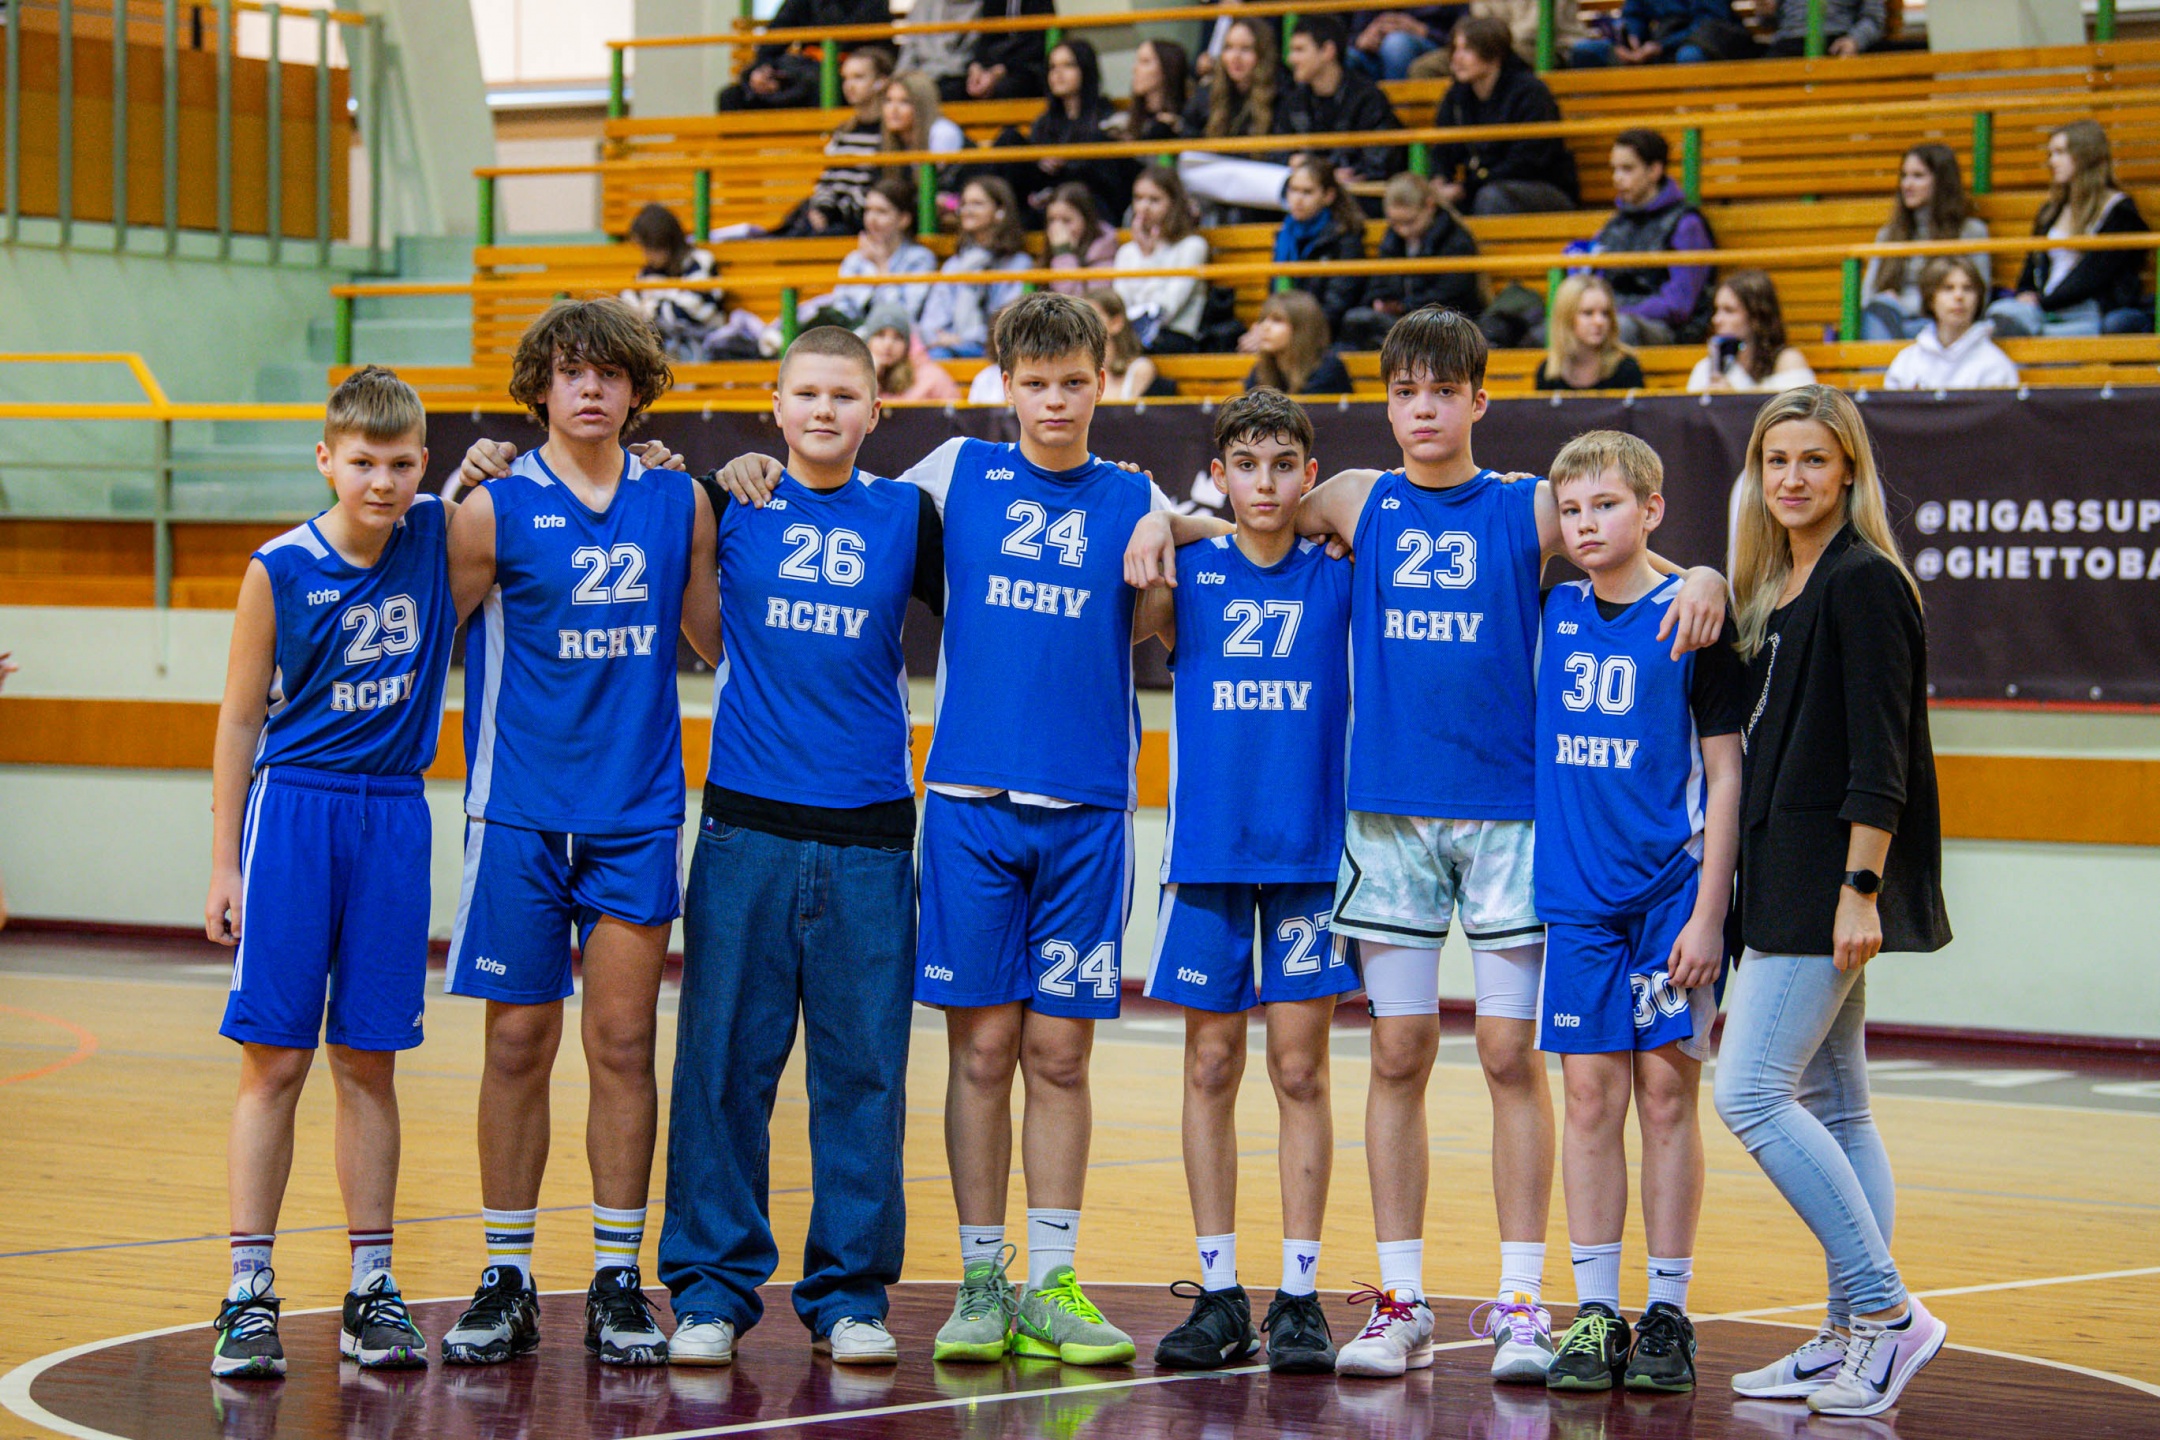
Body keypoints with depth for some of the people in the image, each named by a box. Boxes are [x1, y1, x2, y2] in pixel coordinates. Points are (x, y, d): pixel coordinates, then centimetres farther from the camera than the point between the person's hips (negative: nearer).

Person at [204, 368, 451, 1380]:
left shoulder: (442, 537, -1)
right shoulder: (280, 571, -6)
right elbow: (240, 718, 0)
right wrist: (225, 863, -2)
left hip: (392, 816, 2)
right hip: (292, 811, -2)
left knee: (368, 1062, 7)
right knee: (274, 1060, -3)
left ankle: (372, 1287, 13)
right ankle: (250, 1295, 1)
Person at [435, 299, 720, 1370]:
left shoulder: (679, 502, 7)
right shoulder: (495, 508, -3)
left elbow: (715, 639, 15)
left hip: (637, 817, 2)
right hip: (520, 815, -2)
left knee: (623, 1045, 3)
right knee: (519, 1045, 2)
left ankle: (618, 1282, 10)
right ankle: (505, 1281, 11)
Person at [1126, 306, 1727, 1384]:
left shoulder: (1529, 510, 3)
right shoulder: (1360, 503, 8)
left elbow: (1646, 565, 3)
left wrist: (1703, 580, -19)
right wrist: (1169, 520, 3)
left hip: (1507, 811, -2)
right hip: (1389, 814, 2)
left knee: (1512, 1054, -2)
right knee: (1399, 1056, 3)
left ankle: (1521, 1304, 3)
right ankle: (1400, 1303, 10)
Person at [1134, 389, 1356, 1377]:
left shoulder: (1340, 576, 4)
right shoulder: (1186, 573, 5)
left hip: (1311, 853, -1)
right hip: (1207, 852, 1)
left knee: (1300, 1071, 0)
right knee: (1211, 1069, 4)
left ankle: (1299, 1295, 4)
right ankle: (1218, 1292, 11)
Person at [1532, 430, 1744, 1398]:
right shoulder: (1550, 617, 6)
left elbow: (1725, 776, -5)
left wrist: (1708, 913, -10)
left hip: (1671, 892, -3)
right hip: (1577, 893, 3)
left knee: (1666, 1092, 0)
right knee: (1590, 1096, 3)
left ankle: (1667, 1313, 7)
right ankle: (1594, 1312, 7)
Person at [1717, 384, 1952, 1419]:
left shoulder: (1863, 584, -11)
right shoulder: (1777, 591, 16)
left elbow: (1880, 758, -17)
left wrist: (1860, 889, -21)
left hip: (1834, 880, -9)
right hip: (1789, 885, 9)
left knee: (1750, 1092, -13)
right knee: (1831, 1107, 9)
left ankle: (1886, 1309, -10)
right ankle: (1853, 1338, 12)